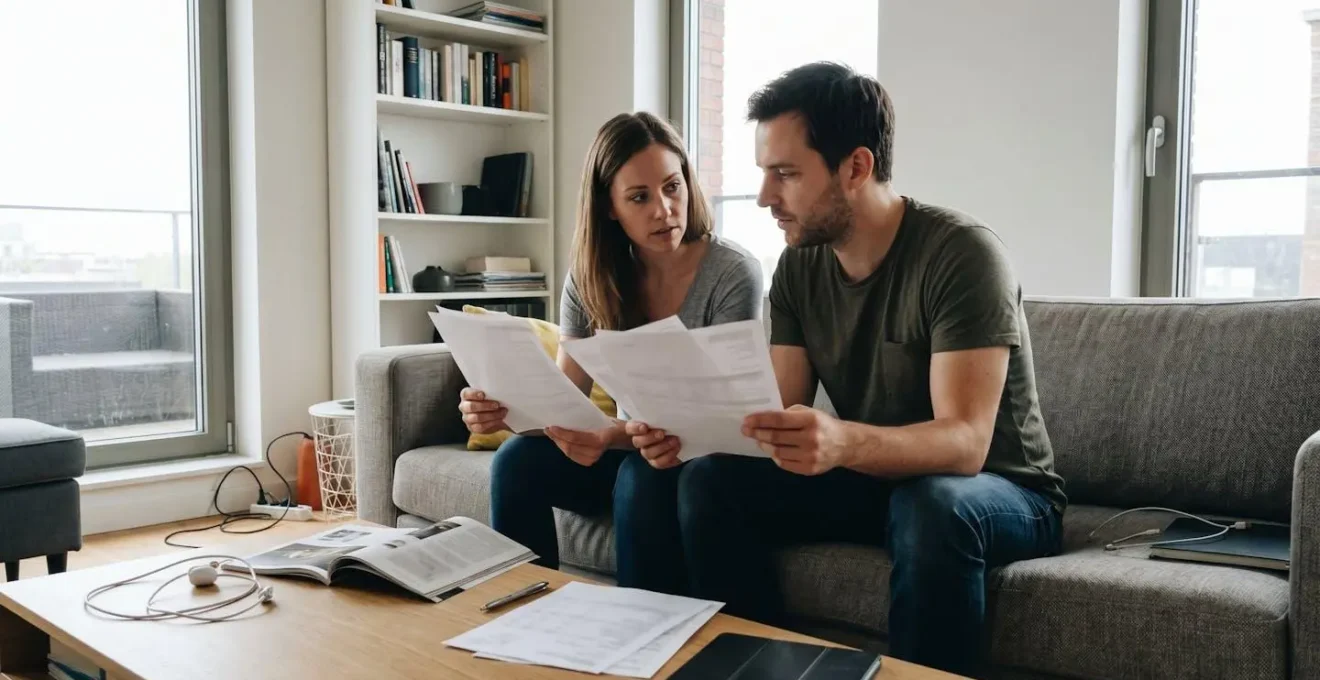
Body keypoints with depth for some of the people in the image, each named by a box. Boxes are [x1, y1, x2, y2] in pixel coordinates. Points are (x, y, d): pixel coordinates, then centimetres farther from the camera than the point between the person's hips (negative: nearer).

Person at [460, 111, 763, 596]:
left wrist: (613, 434, -39)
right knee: (518, 461, -20)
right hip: (628, 447, 4)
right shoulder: (590, 279, -4)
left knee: (643, 477, -34)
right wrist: (502, 409, -29)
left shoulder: (732, 274, -18)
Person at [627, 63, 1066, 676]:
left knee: (931, 505, -39)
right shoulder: (798, 268, -3)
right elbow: (778, 414, -7)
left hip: (1000, 492, -5)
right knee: (709, 480, -13)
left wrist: (844, 442, -50)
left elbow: (965, 442, -31)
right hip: (874, 479, 6)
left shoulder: (960, 254, -23)